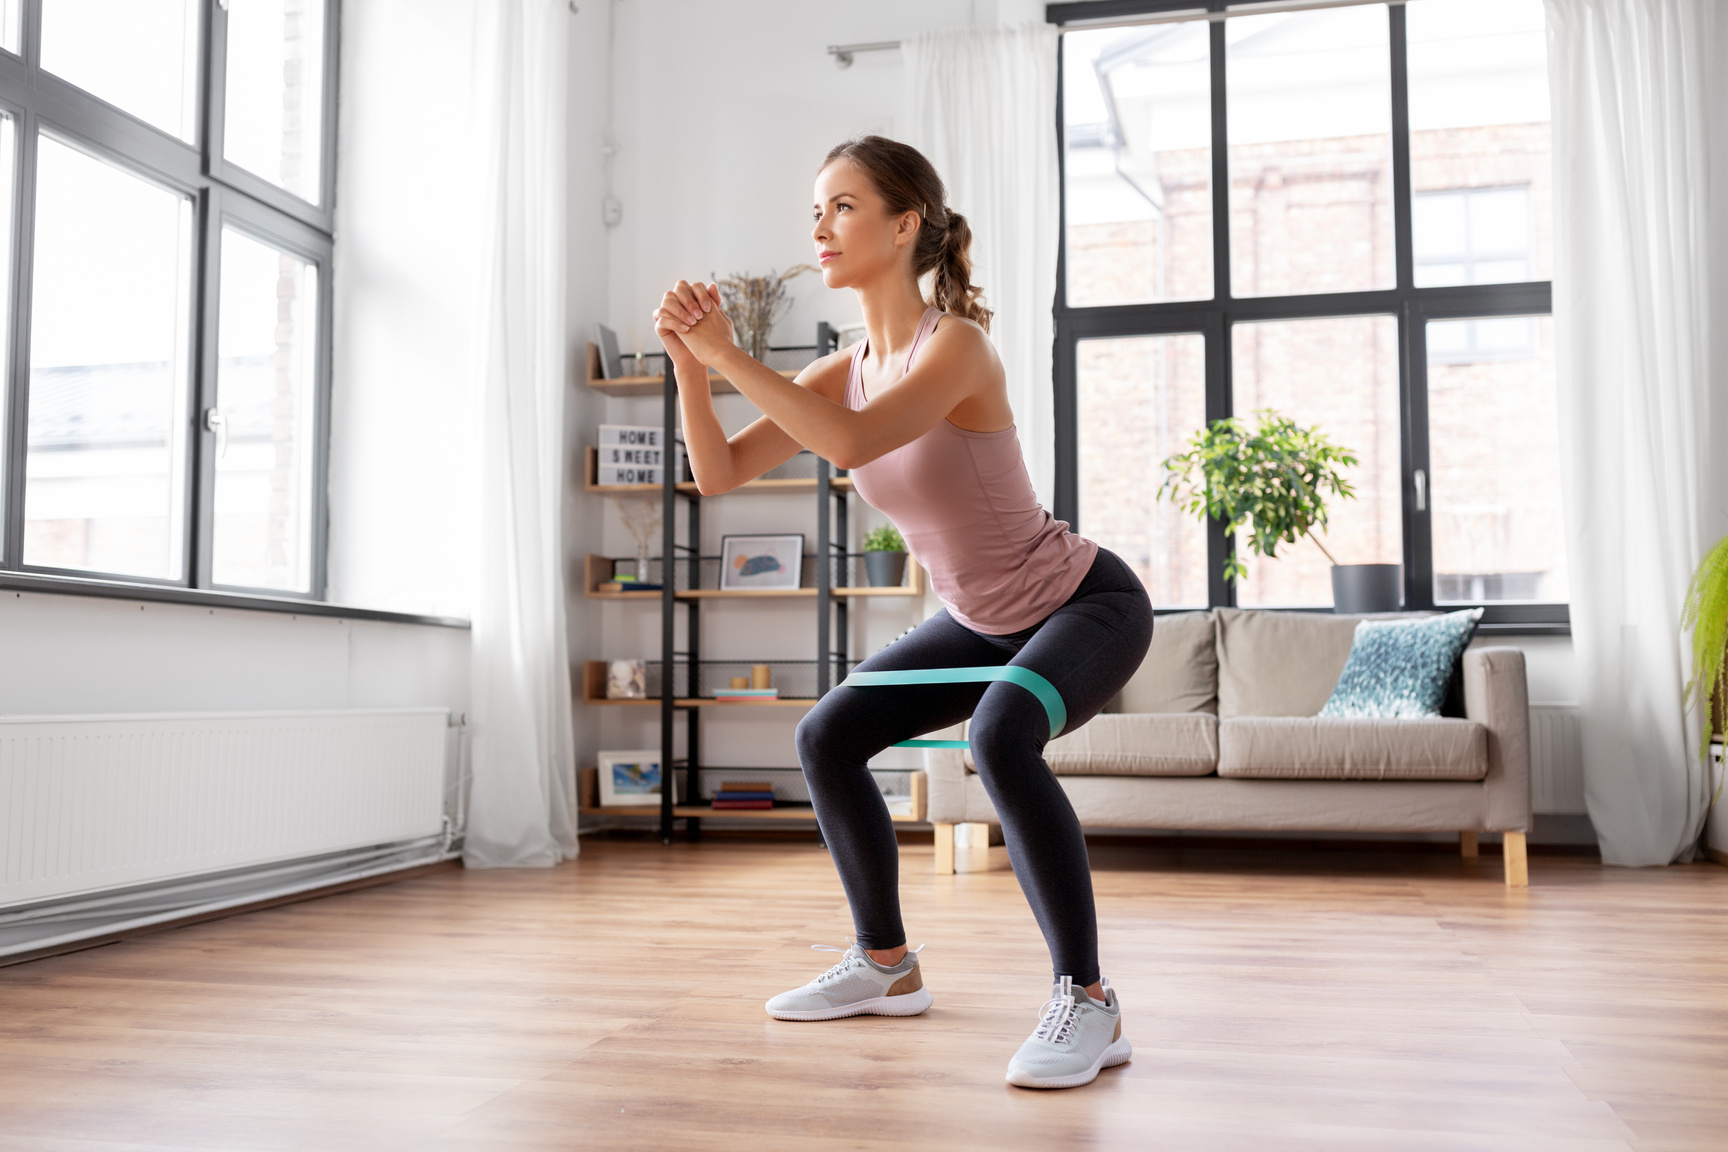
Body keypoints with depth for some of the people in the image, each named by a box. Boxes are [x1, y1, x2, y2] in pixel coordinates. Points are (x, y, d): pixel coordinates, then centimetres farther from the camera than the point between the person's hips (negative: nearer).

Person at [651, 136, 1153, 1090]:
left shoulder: (956, 343, -24)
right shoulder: (846, 369, -2)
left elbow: (852, 443, -41)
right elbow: (719, 472, -6)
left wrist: (728, 352, -35)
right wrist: (690, 360, -20)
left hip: (1087, 602, -8)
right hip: (985, 621, 8)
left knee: (999, 738, -36)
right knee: (827, 737, 5)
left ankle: (1087, 1002, -21)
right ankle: (886, 966, 20)